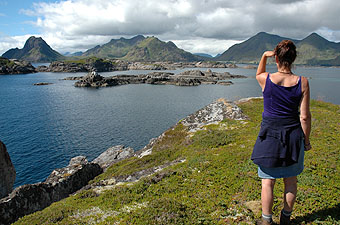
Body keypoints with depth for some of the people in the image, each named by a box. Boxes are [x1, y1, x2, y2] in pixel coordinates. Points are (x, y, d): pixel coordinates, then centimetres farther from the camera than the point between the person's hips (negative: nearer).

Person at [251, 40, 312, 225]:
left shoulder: (266, 79, -12)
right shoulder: (302, 82, -10)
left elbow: (258, 74, 17)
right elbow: (305, 116, -7)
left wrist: (264, 56, 7)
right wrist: (306, 140, 4)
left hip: (270, 135, -1)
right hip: (293, 135, 2)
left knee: (268, 181, 11)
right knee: (290, 180, 19)